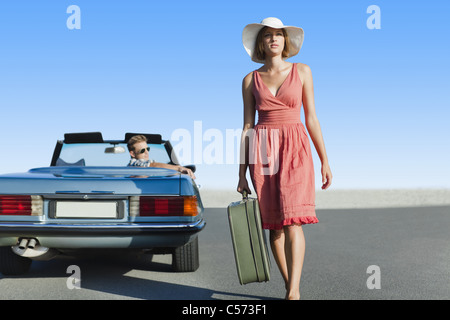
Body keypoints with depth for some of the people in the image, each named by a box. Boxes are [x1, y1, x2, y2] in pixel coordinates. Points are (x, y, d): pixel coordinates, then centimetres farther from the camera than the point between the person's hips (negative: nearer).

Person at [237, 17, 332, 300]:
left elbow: (311, 117, 7)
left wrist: (325, 162, 4)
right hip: (262, 152, 2)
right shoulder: (251, 80, 9)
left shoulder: (302, 71, 7)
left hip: (294, 149, -1)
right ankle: (291, 288, 17)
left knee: (292, 220, -16)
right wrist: (242, 173, 3)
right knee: (274, 224, 4)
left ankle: (293, 293, -17)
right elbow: (247, 126, 7)